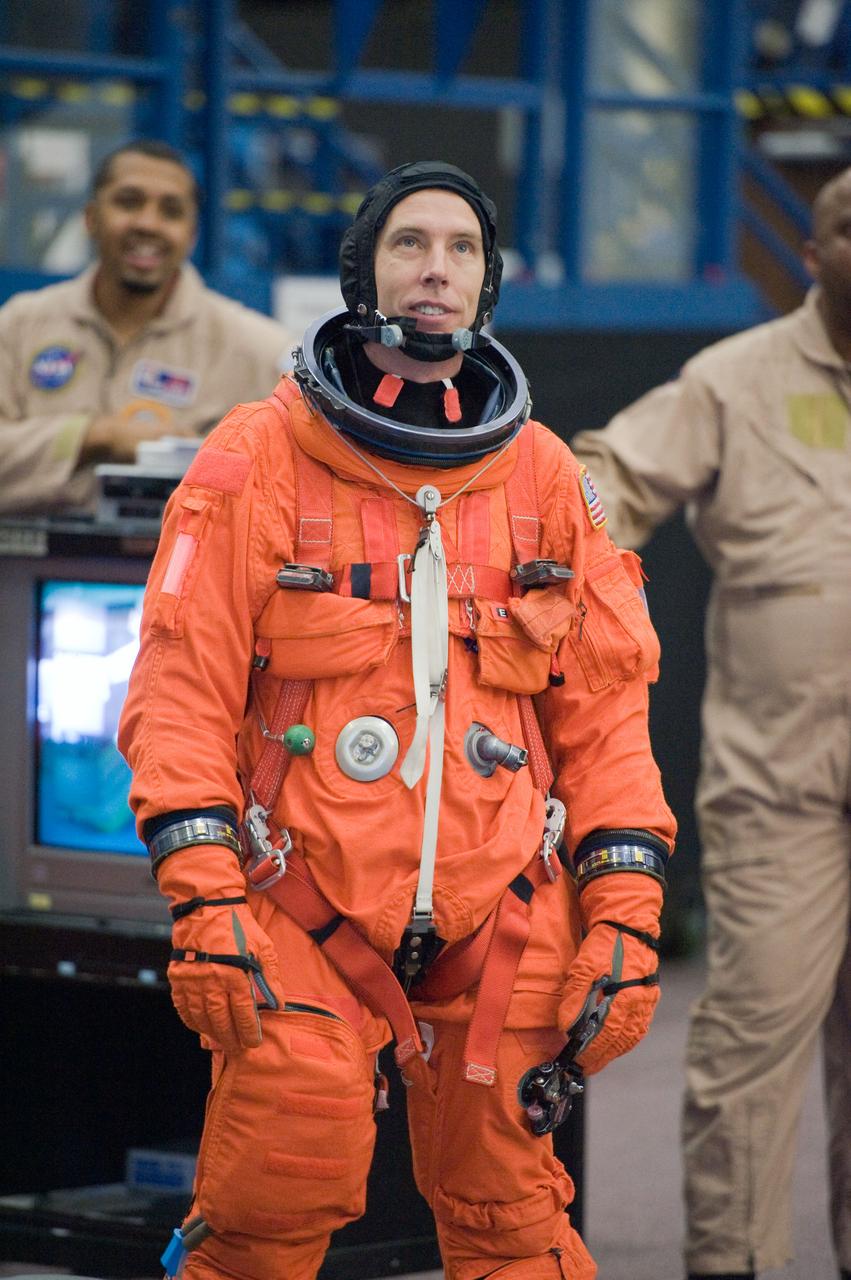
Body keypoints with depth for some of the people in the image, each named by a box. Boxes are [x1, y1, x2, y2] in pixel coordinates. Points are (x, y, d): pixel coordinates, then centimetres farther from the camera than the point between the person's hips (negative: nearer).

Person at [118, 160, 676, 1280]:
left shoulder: (544, 476, 11)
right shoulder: (259, 461, 1)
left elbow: (603, 705, 13)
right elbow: (183, 685, -3)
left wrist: (626, 911, 4)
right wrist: (202, 898, -13)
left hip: (497, 921, 3)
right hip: (300, 914, -3)